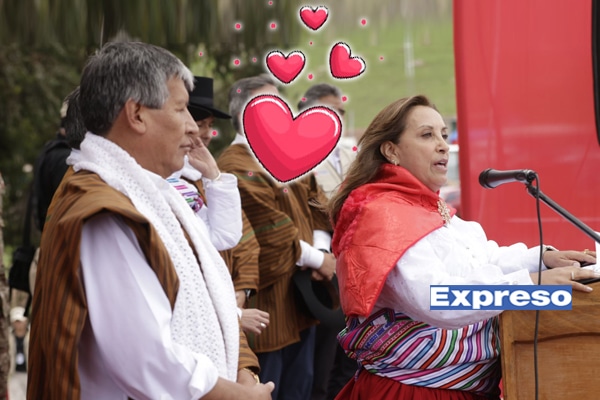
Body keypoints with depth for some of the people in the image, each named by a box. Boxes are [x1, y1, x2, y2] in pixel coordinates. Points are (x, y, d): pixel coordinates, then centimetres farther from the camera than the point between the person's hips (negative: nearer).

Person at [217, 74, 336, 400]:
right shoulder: (236, 169, -19)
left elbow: (316, 208, 11)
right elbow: (274, 235, -22)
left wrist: (320, 249, -8)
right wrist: (318, 260, -12)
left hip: (300, 301, 9)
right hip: (266, 308, -9)